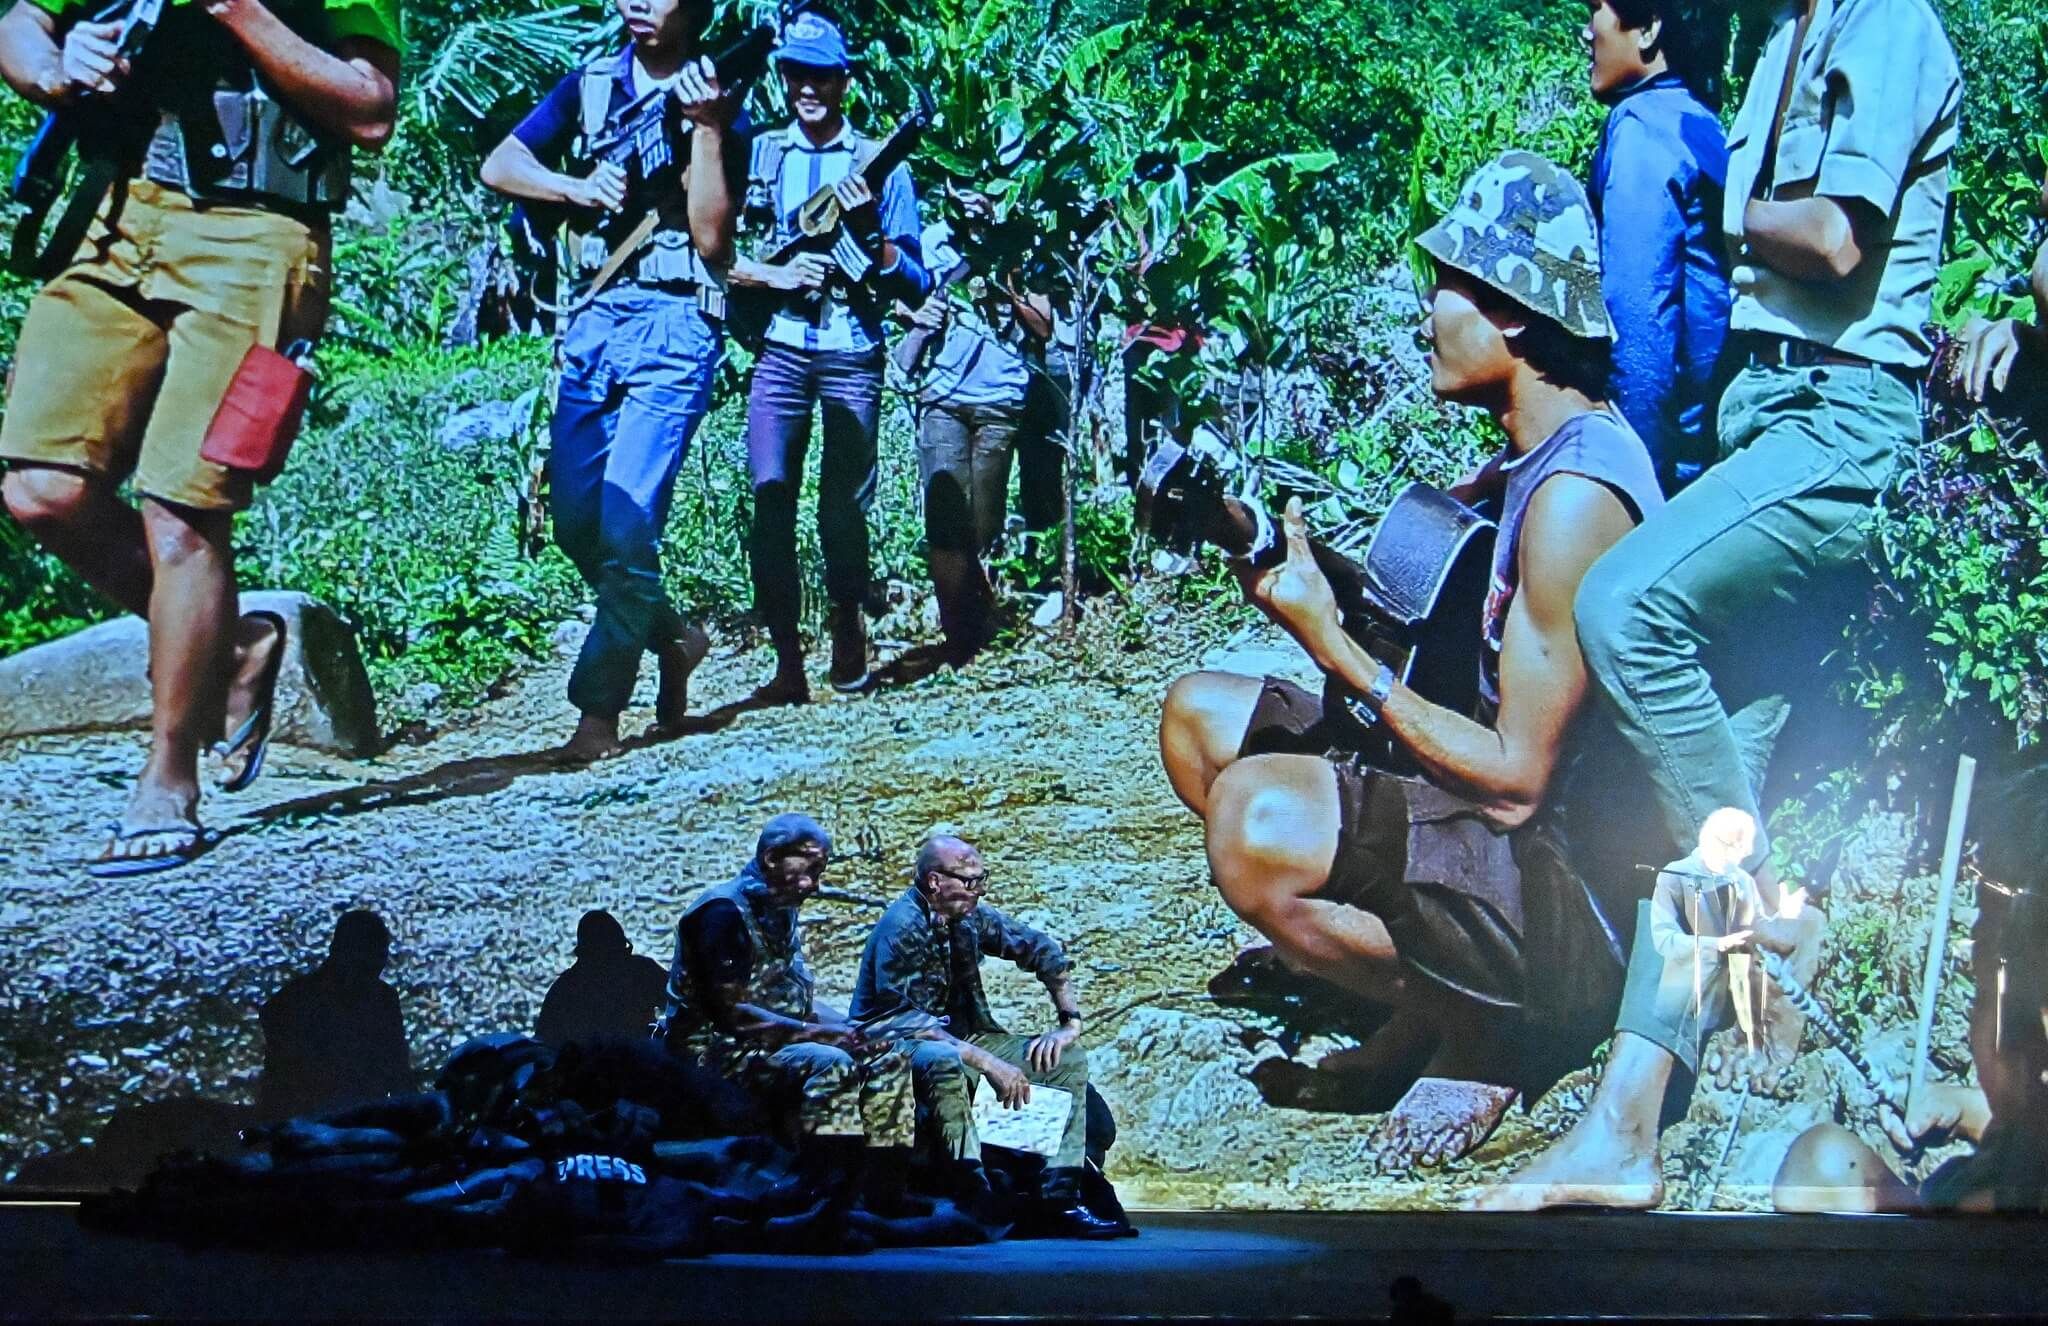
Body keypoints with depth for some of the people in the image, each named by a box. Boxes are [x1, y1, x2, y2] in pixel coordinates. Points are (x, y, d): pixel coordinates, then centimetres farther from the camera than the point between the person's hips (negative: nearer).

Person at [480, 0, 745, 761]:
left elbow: (712, 239, -10)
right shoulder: (590, 85, 12)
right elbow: (498, 165, 11)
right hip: (594, 318, 6)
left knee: (626, 523, -13)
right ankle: (672, 636, 27)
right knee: (574, 520, 5)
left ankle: (600, 707, -7)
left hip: (673, 322, -5)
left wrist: (706, 128, -19)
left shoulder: (718, 105, -1)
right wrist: (577, 187, -6)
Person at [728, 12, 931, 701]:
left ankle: (847, 628, 26)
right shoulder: (755, 154, 8)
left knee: (844, 508, 2)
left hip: (854, 355, -1)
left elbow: (915, 286, 1)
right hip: (779, 351, 1)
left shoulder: (880, 164, 5)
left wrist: (868, 227, -14)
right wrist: (773, 274, -12)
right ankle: (787, 661, -6)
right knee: (771, 500, -10)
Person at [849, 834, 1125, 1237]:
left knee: (1069, 1059, 0)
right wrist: (988, 1062, -29)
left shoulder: (970, 917, 2)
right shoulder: (902, 928, -20)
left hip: (962, 1039, 8)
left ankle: (1062, 1197, -9)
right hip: (898, 1053, -8)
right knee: (944, 1061, -41)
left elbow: (1043, 950, 13)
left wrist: (1069, 1022, 3)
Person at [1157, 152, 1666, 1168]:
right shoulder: (1527, 459, 8)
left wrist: (1329, 638, -22)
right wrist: (1280, 550, -5)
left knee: (1256, 821, -35)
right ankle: (1420, 1005, 10)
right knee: (1200, 715, 12)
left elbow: (1517, 779, -25)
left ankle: (1471, 1032, -7)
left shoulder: (1576, 494, -24)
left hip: (1571, 890, -11)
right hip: (1495, 810, 11)